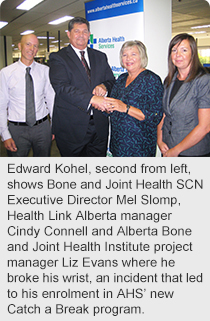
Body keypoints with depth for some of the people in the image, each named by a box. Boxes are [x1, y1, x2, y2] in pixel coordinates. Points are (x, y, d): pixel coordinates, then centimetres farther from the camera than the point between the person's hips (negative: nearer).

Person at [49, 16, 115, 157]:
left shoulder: (100, 57, 14)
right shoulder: (58, 57, -3)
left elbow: (111, 81, 16)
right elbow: (61, 87, -17)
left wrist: (104, 86, -10)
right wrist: (91, 99, -30)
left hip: (99, 124, 4)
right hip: (71, 127, -4)